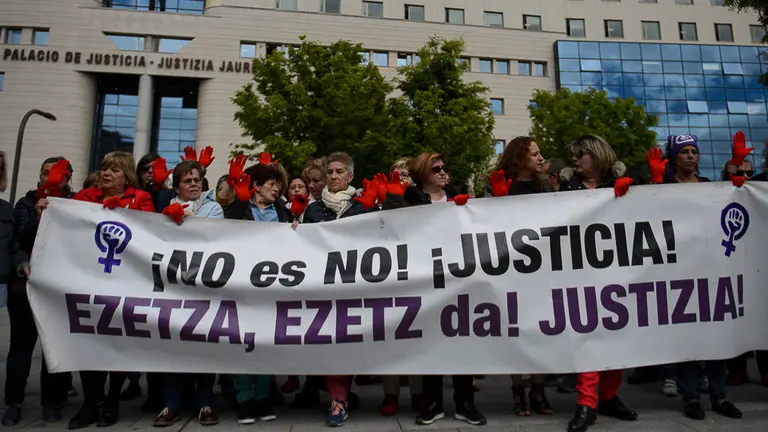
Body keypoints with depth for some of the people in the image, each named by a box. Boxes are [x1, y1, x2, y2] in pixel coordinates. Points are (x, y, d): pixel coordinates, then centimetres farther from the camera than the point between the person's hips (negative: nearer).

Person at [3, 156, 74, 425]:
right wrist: (38, 217, -20)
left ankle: (51, 401, 14)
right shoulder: (27, 203, 8)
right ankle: (14, 402, 13)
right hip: (27, 283, 1)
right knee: (22, 342, 3)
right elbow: (23, 240, -6)